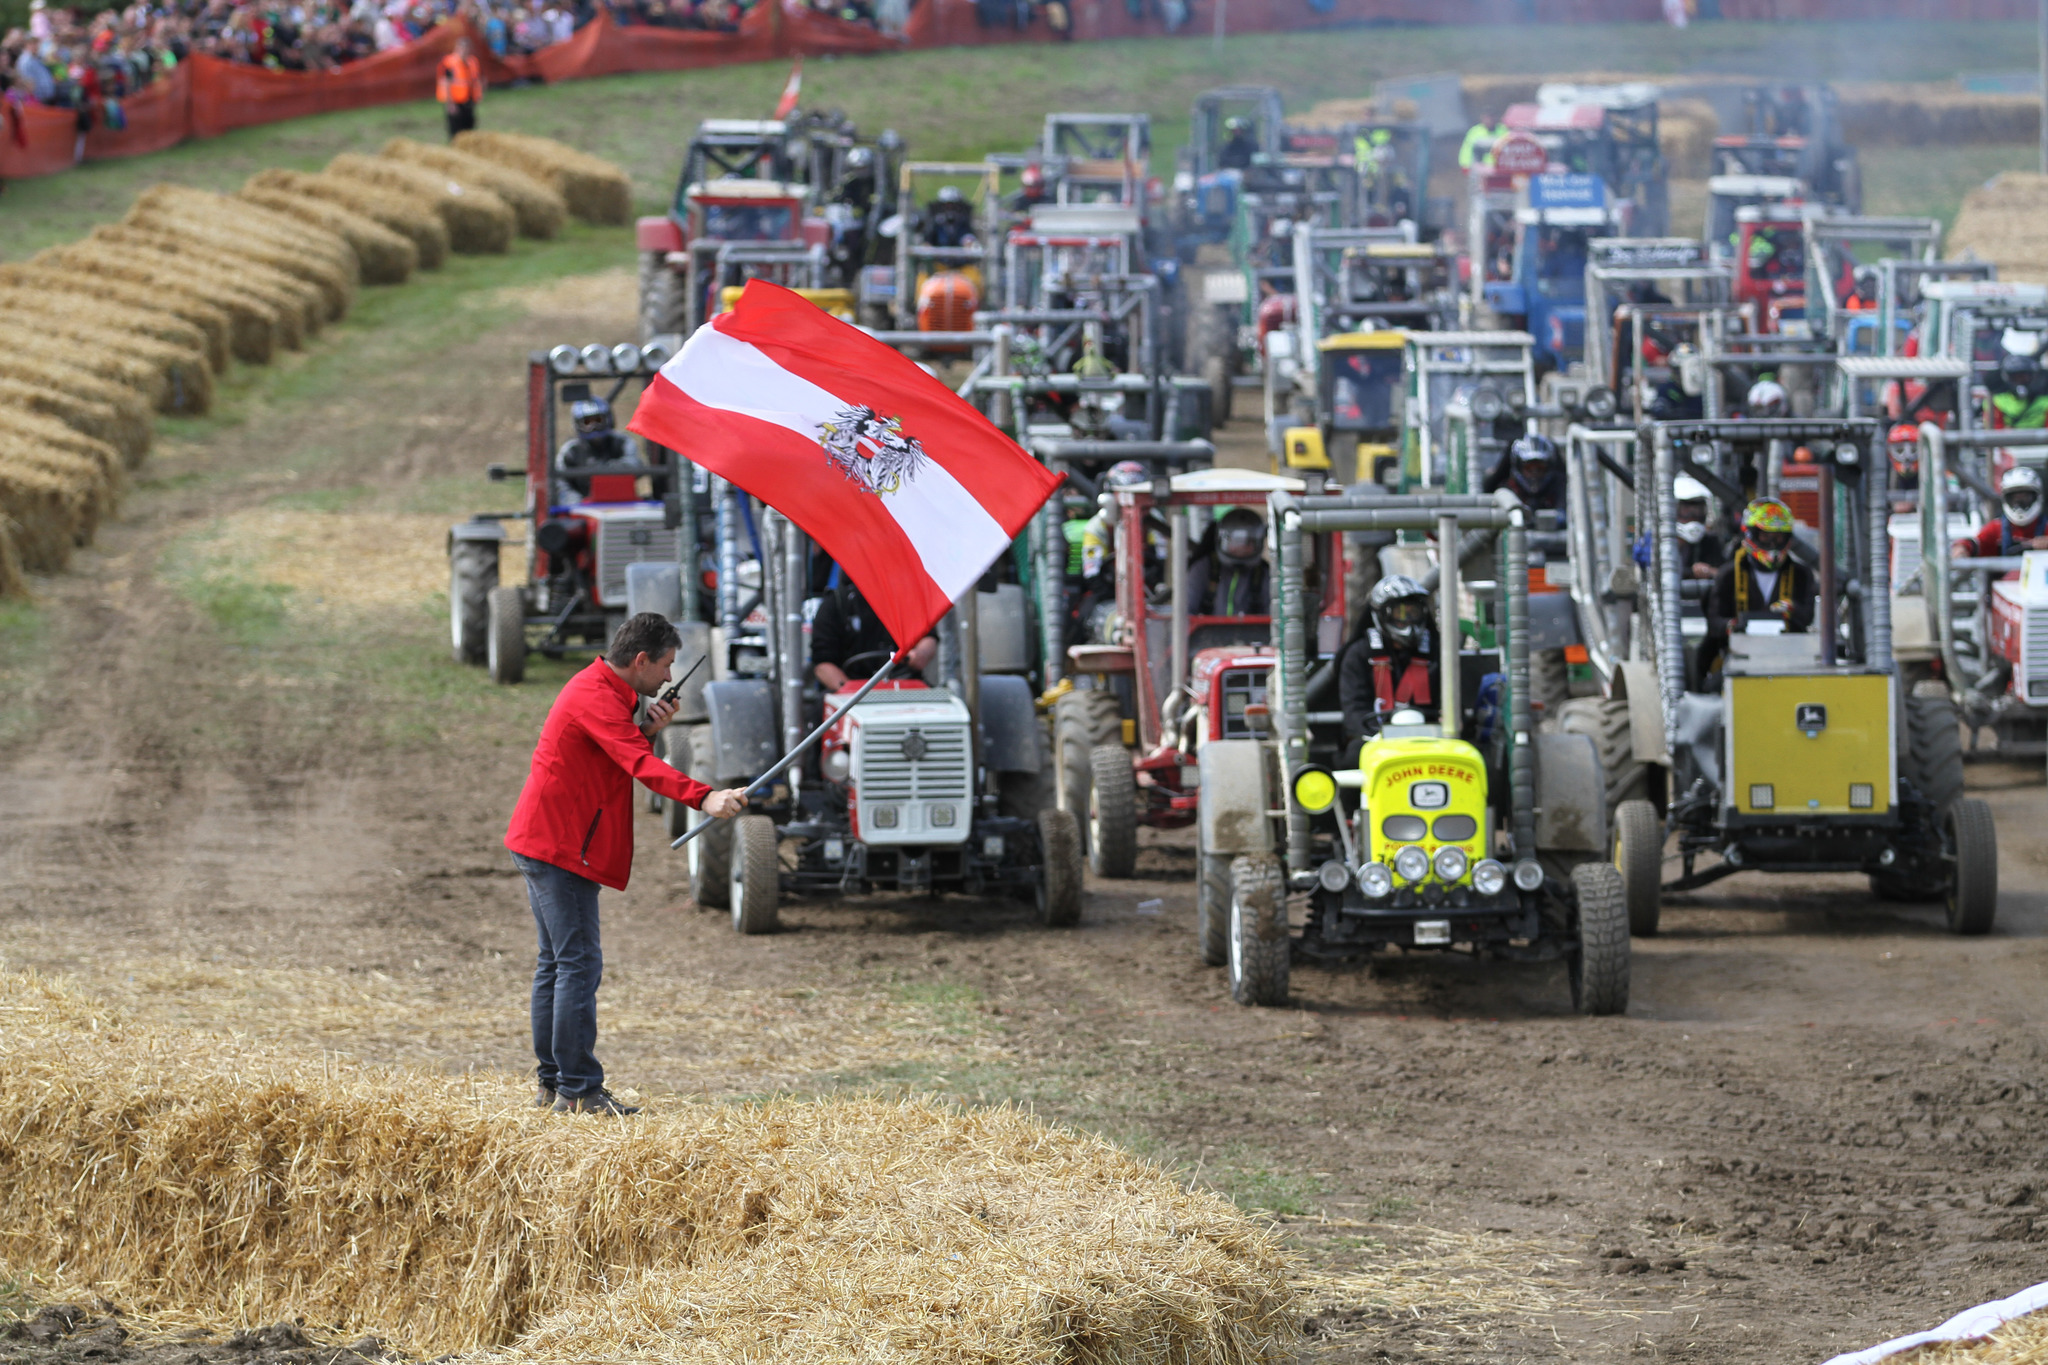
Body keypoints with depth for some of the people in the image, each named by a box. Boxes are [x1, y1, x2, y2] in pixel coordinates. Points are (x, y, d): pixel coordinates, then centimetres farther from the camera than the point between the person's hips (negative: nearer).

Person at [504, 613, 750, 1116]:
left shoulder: (599, 690, 14)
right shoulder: (596, 698, -20)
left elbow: (625, 756, 18)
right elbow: (641, 766, -33)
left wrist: (648, 730, -1)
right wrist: (704, 797, -44)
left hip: (543, 845, 11)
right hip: (560, 848, -11)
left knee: (556, 963, 15)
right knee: (579, 964, -12)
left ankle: (553, 1083, 21)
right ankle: (578, 1089, -14)